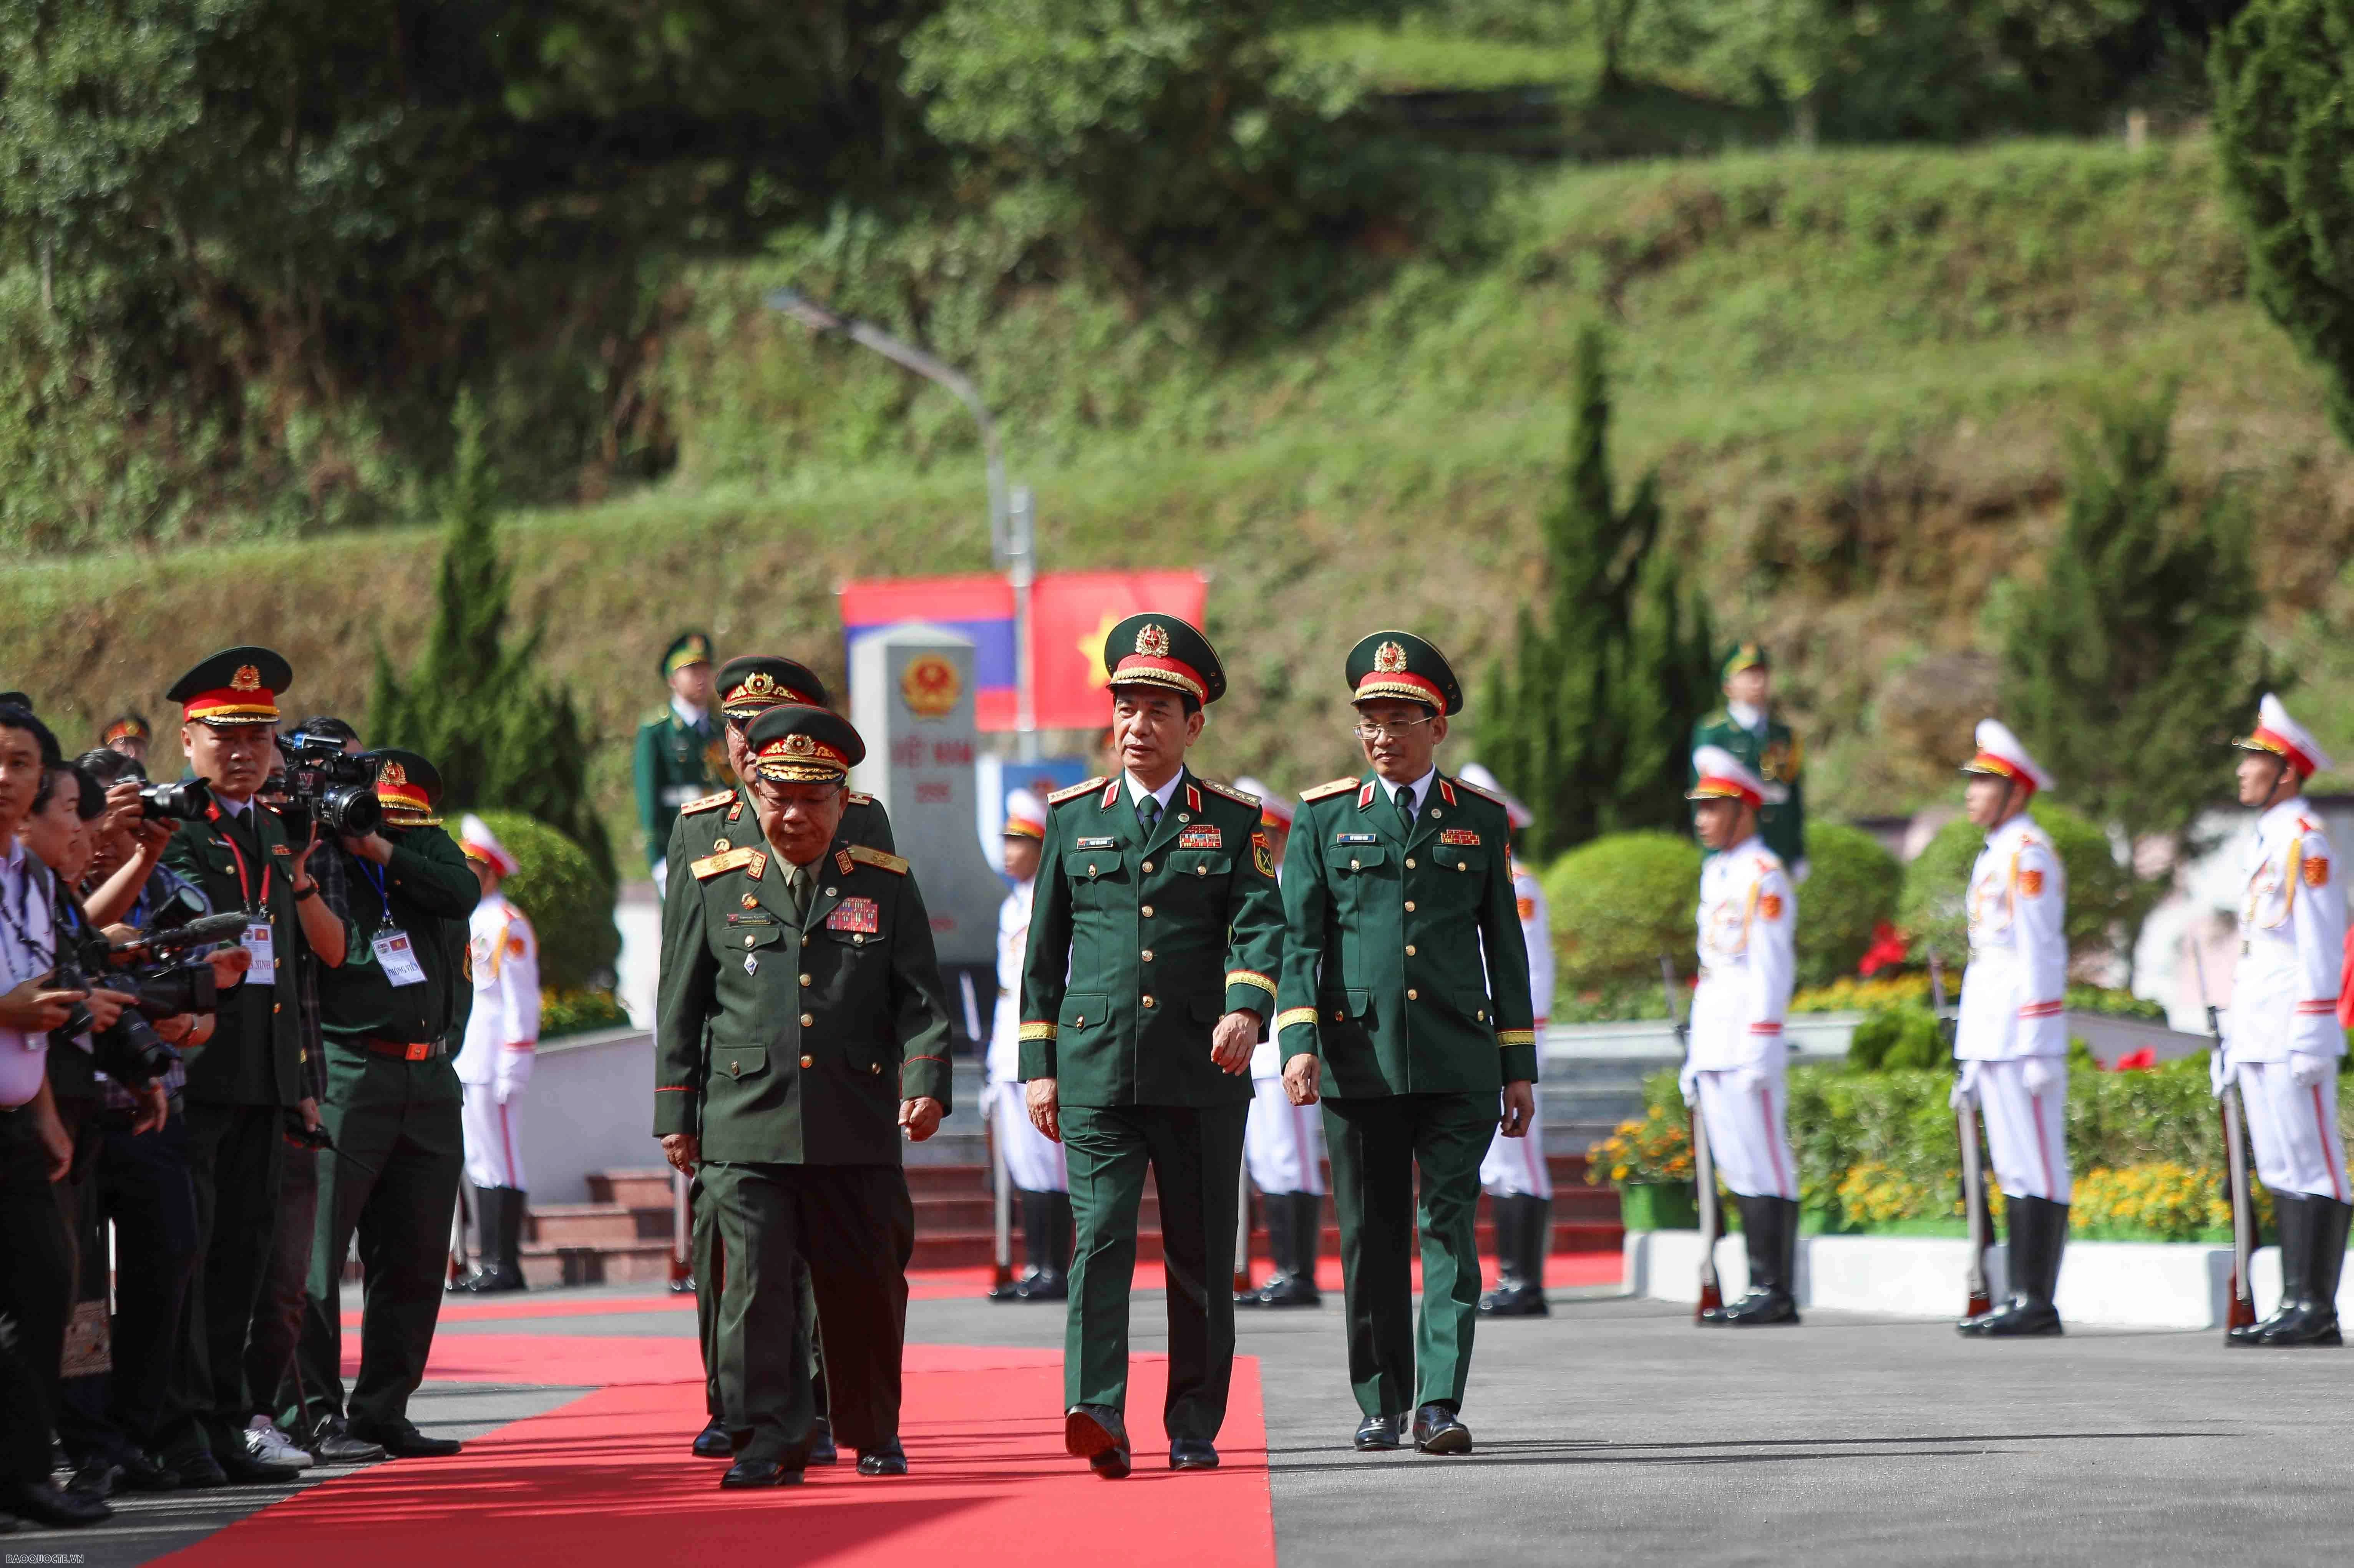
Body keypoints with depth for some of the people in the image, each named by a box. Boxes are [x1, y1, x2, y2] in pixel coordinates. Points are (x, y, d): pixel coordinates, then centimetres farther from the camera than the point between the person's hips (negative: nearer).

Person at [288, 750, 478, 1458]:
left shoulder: (427, 847, 12)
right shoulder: (321, 861, -1)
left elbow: (461, 892, -8)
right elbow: (332, 951, -15)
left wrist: (380, 849, -15)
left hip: (431, 1080, 6)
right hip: (349, 1075, -6)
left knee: (415, 1256, 8)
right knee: (317, 1244, -10)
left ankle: (382, 1408, 16)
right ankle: (313, 1406, -7)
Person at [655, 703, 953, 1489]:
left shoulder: (886, 886, 9)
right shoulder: (712, 886, 8)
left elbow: (920, 1001, 6)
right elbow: (680, 1010, 11)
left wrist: (925, 1084, -10)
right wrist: (675, 1116, 8)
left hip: (857, 1131, 1)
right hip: (746, 1130, -1)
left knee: (866, 1288, 7)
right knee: (756, 1283, -10)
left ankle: (874, 1434, 25)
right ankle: (766, 1442, -9)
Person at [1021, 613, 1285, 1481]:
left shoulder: (1234, 822, 6)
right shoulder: (1073, 817, 11)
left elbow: (1261, 927, -6)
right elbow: (1044, 951, 13)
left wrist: (1246, 1008, -26)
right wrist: (1038, 1065, 8)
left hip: (1202, 1071, 0)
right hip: (1096, 1067, 0)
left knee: (1201, 1253, 5)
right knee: (1100, 1236, -14)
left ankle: (1194, 1428, 15)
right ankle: (1095, 1413, -26)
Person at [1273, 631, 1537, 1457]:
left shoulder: (1480, 820, 10)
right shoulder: (1324, 818, 8)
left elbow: (1505, 946, 12)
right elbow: (1299, 938, 3)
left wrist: (1519, 1067, 8)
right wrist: (1298, 1040, -10)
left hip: (1458, 1062, 0)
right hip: (1359, 1057, 0)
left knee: (1451, 1227, -7)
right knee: (1372, 1234, 5)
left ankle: (1440, 1405, -10)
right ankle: (1382, 1404, 14)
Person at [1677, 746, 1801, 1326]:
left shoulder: (1764, 876, -9)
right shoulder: (1715, 873, 18)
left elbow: (1771, 969, -13)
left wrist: (1760, 1052, -18)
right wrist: (1696, 1058, 19)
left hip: (1748, 1053, -9)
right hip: (1714, 1053, 9)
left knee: (1765, 1168, -7)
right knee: (1738, 1171, 8)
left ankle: (1777, 1292, -6)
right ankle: (1762, 1287, 10)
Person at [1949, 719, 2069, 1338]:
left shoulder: (2027, 852, -9)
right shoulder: (1993, 856, 19)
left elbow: (2040, 951, -14)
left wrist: (2038, 1049, -18)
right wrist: (1973, 1058, 22)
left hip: (2021, 1038, -10)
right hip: (1991, 1038, 10)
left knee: (2037, 1169, -7)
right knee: (2015, 1172, 9)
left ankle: (2038, 1303, -7)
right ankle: (2021, 1299, 11)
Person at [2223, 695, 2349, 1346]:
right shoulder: (2264, 841, 18)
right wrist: (2234, 1037, 20)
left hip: (2295, 1038, -10)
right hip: (2258, 1039, 10)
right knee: (2280, 1172, 8)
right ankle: (2295, 1305, 10)